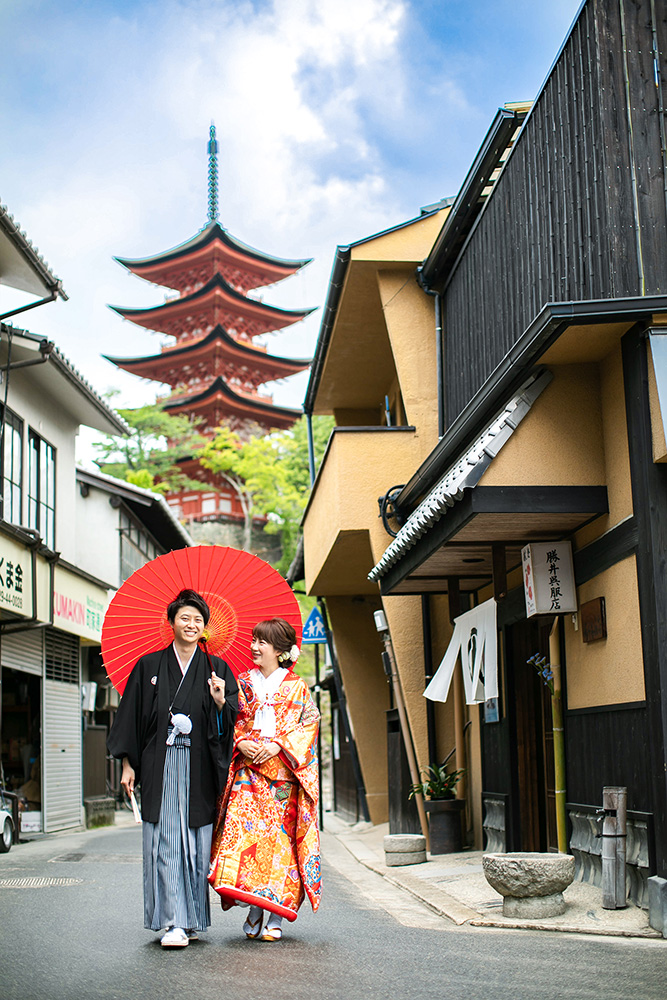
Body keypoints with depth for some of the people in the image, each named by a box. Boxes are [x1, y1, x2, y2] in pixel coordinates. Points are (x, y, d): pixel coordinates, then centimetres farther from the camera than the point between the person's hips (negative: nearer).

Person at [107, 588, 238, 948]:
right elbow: (131, 716, 8)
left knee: (197, 843, 1)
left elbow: (232, 723, 6)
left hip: (199, 767, 1)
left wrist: (220, 701, -14)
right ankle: (173, 922, -7)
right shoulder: (148, 666, 8)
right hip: (160, 766, 0)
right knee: (165, 843, -7)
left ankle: (191, 919, 13)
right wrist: (128, 764, 3)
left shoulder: (216, 669, 9)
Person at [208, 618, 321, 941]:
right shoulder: (243, 684, 13)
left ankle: (276, 917, 2)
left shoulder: (296, 687, 6)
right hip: (247, 772, 2)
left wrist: (278, 745, -13)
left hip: (283, 772, -2)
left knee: (279, 837, -5)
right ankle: (254, 911, -4)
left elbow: (309, 724, -1)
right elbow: (229, 721, 12)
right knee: (244, 830, -13)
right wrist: (241, 742, -8)